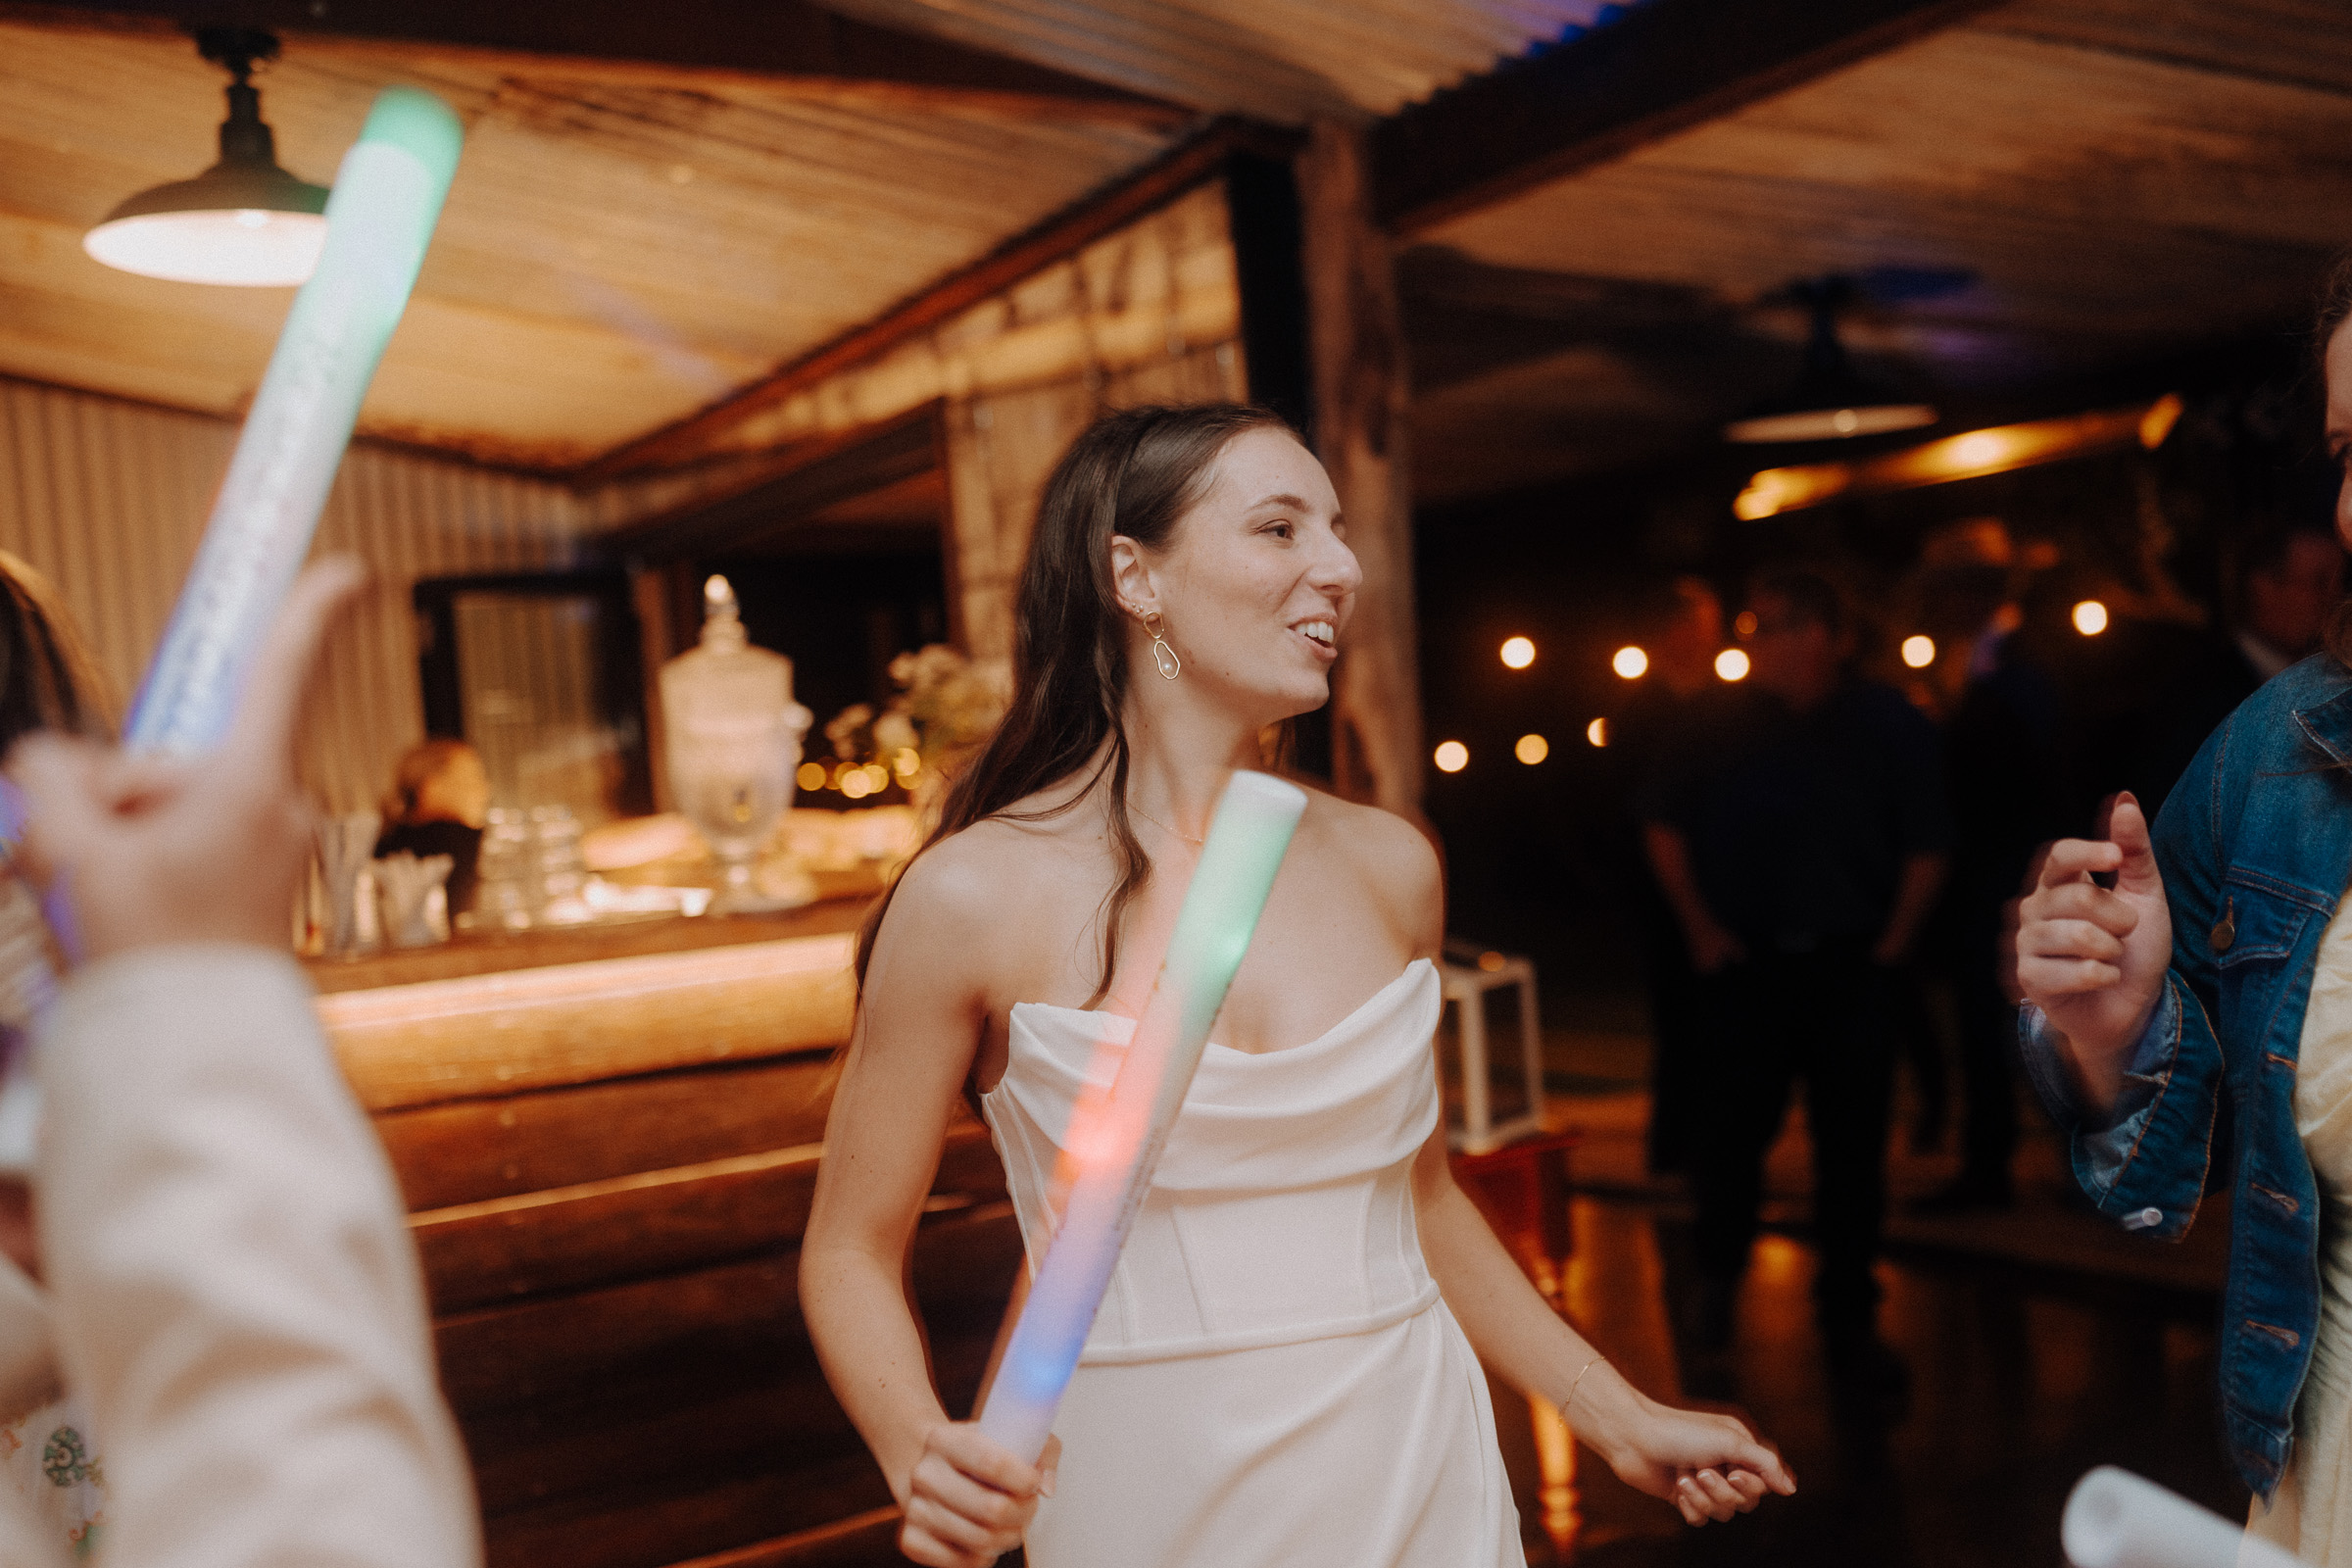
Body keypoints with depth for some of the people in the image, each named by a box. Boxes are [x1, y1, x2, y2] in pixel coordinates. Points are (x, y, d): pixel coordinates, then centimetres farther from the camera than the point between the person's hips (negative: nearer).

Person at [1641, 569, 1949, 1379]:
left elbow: (1926, 843, 5)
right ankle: (1717, 1276, 27)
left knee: (1853, 1145, 4)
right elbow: (1664, 823, 9)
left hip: (1853, 965, 0)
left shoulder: (1890, 725, 0)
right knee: (1734, 1124, 1)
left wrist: (1894, 939, -3)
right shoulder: (1728, 726, -1)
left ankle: (1849, 1320, 18)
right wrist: (1700, 925, 4)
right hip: (1749, 958, 0)